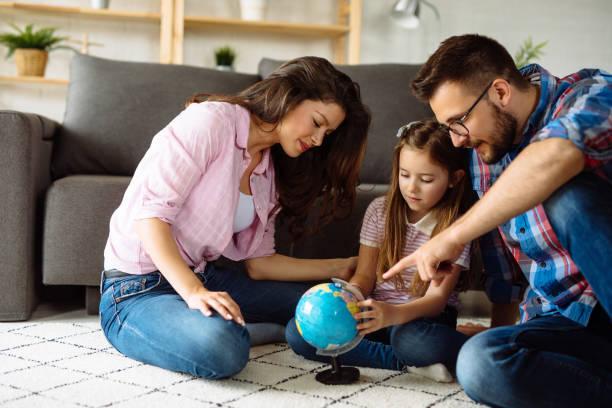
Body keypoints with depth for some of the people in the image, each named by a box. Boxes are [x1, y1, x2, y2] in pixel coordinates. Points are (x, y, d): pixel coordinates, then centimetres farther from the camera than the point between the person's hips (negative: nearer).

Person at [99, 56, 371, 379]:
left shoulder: (269, 173, 11)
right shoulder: (209, 120, -14)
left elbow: (258, 263, 8)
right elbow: (149, 213, -22)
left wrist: (340, 268, 7)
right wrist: (193, 292, -32)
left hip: (202, 277, 8)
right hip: (138, 289, -8)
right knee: (222, 350, -36)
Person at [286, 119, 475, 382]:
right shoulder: (380, 210, 3)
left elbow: (437, 297, -15)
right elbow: (365, 275, 3)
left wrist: (393, 314, -36)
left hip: (424, 314, -5)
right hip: (377, 310, 6)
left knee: (411, 339, -44)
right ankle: (408, 362, -23)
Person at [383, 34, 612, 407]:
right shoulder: (485, 149, 10)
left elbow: (558, 156, -37)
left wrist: (454, 235, -31)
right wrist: (498, 330, 20)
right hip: (564, 320, 5)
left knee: (568, 195, -31)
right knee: (478, 363, -28)